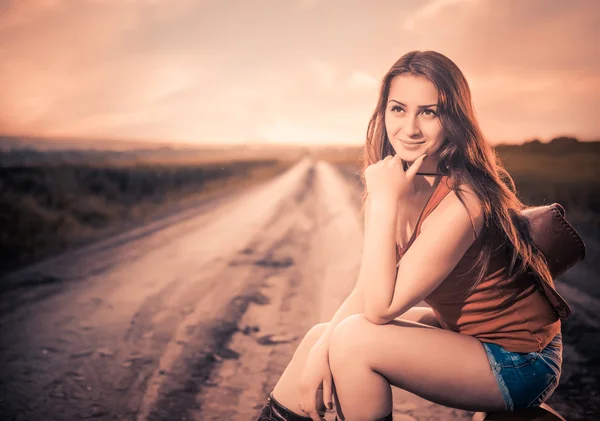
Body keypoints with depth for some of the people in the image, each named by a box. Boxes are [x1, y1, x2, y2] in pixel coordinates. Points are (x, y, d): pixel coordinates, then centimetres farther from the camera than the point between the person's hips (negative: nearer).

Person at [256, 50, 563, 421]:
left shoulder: (461, 202, -29)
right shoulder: (407, 182, -3)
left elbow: (380, 307, -27)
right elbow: (373, 284, -1)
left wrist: (384, 201, -29)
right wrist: (321, 349, -12)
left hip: (519, 363, -7)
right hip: (462, 332, 8)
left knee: (354, 339, -22)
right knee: (319, 337, 1)